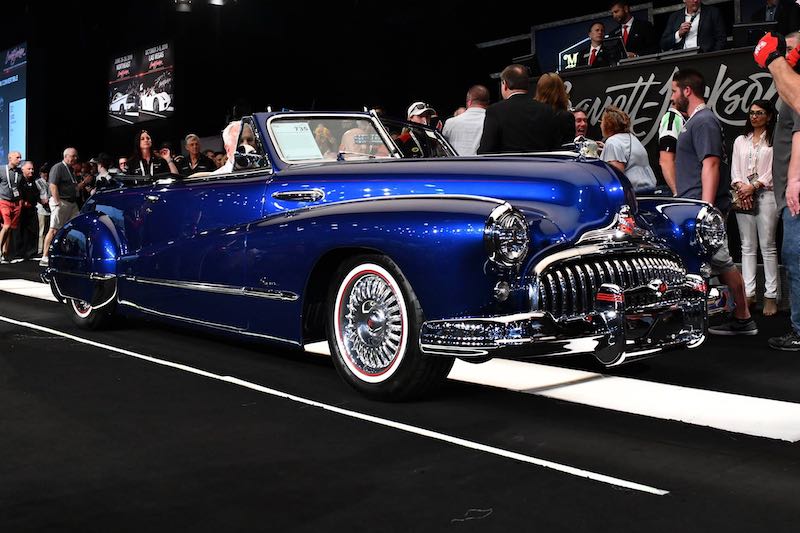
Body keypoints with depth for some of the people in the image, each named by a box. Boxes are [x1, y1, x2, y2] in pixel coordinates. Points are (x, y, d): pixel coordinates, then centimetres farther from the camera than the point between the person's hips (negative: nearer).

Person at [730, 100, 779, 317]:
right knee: (748, 247, 5)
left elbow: (774, 170, -5)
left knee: (768, 246, -5)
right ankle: (749, 293, 6)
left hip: (766, 194, -4)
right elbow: (734, 168, 11)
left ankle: (771, 296, -4)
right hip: (743, 196, 4)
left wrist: (753, 186, -14)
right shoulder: (740, 141, 18)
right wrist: (740, 187, -6)